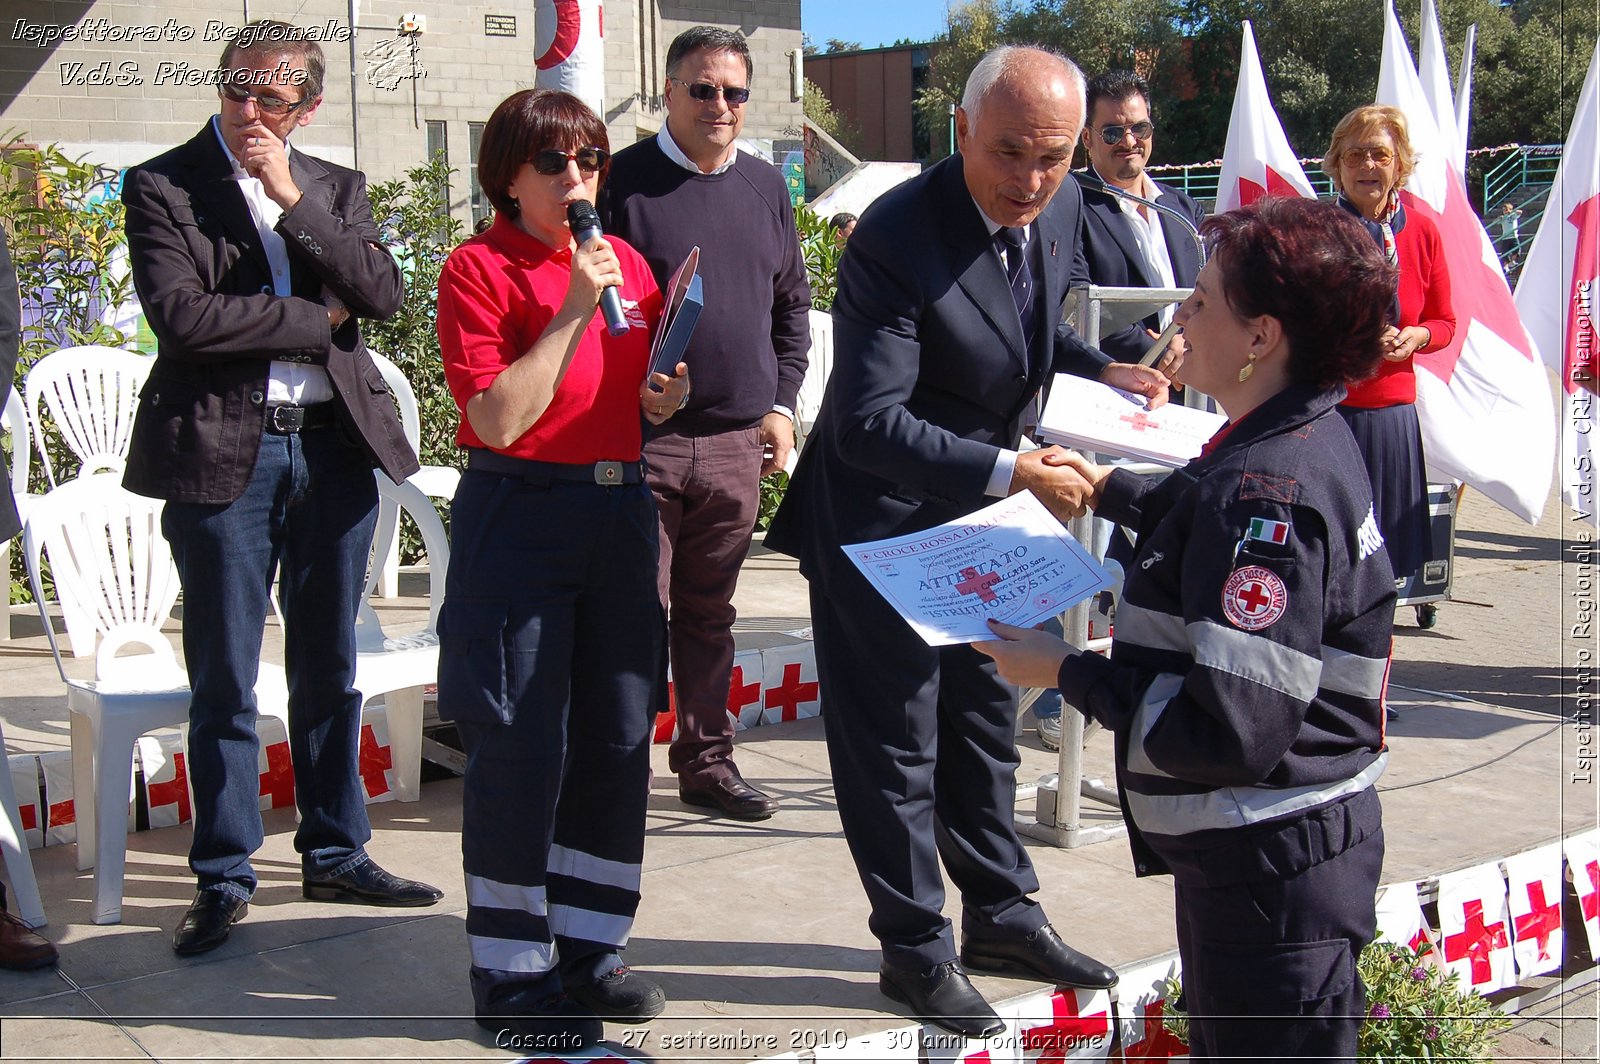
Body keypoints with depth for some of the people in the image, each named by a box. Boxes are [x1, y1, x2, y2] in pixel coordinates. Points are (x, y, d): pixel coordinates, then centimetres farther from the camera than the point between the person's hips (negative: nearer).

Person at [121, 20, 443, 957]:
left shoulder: (337, 189, 11)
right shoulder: (162, 186, -1)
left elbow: (384, 294, -4)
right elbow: (181, 316, -15)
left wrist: (294, 199, -9)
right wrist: (314, 319, -8)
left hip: (335, 447, 4)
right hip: (224, 454, -4)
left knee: (331, 670, 13)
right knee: (225, 681, 4)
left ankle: (337, 854, 26)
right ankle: (225, 876, 17)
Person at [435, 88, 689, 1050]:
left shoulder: (626, 261, 10)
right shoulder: (478, 268, -8)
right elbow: (498, 418, -18)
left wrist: (665, 395, 1)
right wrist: (573, 310, -20)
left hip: (620, 510, 6)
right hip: (520, 515, -6)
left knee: (619, 737, 9)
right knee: (522, 748, -3)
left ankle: (588, 949, 23)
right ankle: (511, 972, 11)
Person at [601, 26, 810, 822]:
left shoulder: (766, 189, 13)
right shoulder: (622, 182, -2)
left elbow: (791, 304, 20)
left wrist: (780, 404, 10)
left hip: (738, 442, 5)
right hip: (642, 440, -4)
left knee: (710, 613, 13)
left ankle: (705, 761, 23)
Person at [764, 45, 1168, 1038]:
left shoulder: (1062, 206, -5)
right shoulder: (896, 237, -28)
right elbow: (870, 425, -30)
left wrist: (1101, 370, 0)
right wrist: (1013, 469, -34)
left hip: (983, 513, 8)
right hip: (883, 520, -7)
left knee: (985, 721, 20)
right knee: (894, 743, 5)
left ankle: (1001, 914, 37)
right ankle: (916, 949, 22)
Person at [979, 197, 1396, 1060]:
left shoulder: (1269, 488, -26)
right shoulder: (1299, 444, 5)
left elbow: (1231, 734, -30)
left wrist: (1068, 673, -19)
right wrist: (1112, 489, 35)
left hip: (1273, 870, -10)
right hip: (1248, 849, 10)